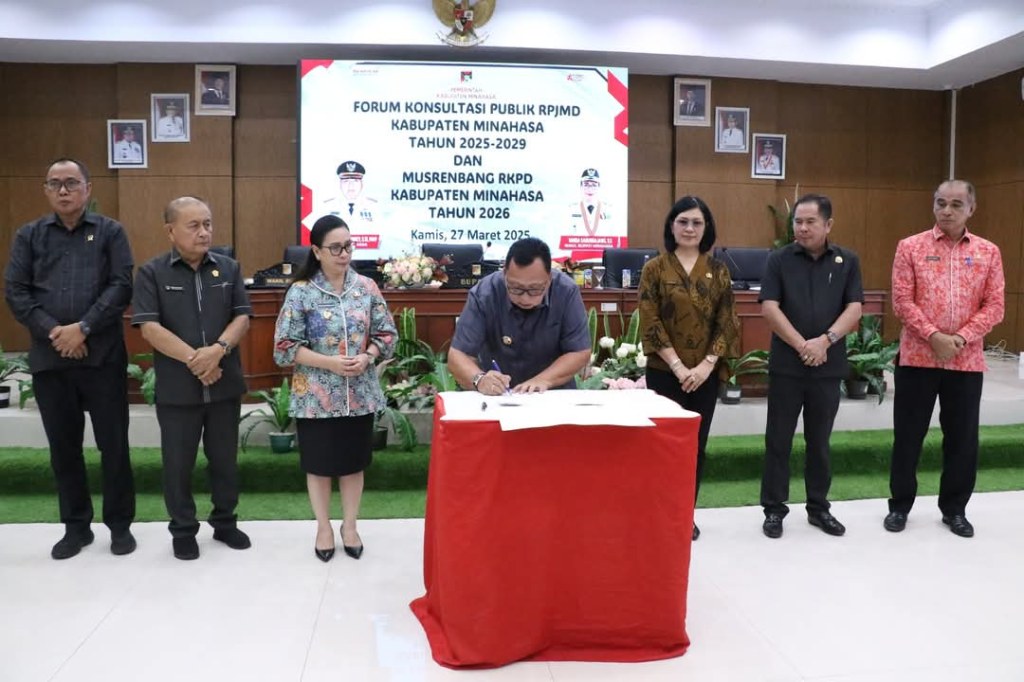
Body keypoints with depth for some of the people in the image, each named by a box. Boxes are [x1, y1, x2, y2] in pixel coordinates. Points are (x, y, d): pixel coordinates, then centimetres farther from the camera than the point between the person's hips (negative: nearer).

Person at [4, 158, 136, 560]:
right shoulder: (29, 236, 9)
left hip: (103, 357, -2)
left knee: (113, 443, 4)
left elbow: (121, 286, -6)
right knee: (63, 446, 10)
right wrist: (53, 332, -12)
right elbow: (15, 292, 2)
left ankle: (120, 524, 18)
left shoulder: (110, 232, 4)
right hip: (49, 360, 2)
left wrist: (83, 327, -14)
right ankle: (76, 526, 24)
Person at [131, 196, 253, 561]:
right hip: (177, 387, -2)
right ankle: (183, 530, 25)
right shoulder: (152, 272, -4)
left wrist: (218, 349, -19)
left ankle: (225, 522, 29)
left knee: (225, 458, 13)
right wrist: (192, 359, -18)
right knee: (178, 462, 9)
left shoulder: (229, 268, 4)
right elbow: (149, 327, -12)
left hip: (225, 384, 2)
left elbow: (242, 317, -1)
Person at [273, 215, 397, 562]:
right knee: (319, 465, 11)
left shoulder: (366, 287, 0)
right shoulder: (301, 292, -8)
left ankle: (350, 525, 31)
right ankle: (324, 527, 31)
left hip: (360, 395, 2)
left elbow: (387, 335, 4)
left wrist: (366, 357, -15)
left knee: (353, 463, 14)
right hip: (316, 397, -2)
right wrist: (330, 362, -19)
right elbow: (285, 347, -10)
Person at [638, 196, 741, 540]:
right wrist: (677, 366, -14)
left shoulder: (718, 270, 6)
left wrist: (707, 364, -10)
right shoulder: (655, 269, -1)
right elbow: (650, 324, -7)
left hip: (706, 373, 3)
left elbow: (726, 322, 2)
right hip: (665, 372, -2)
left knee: (696, 444, 8)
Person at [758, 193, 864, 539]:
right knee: (778, 439, 4)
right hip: (786, 365, -1)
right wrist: (801, 345, -15)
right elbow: (769, 308, -8)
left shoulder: (847, 261, 5)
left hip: (829, 366, 2)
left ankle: (818, 507, 25)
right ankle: (774, 508, 14)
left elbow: (854, 309, -2)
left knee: (819, 440, 12)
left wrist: (826, 340, -17)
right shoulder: (779, 259, 0)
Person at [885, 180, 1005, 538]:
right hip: (917, 357, -2)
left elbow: (994, 306, 2)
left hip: (967, 360, 2)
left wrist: (961, 338, -12)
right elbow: (902, 301, -6)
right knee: (908, 434, 6)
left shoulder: (988, 252, 6)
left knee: (962, 437, 9)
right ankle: (900, 505, 20)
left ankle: (954, 509, 25)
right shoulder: (910, 247, 0)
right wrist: (934, 337, -15)